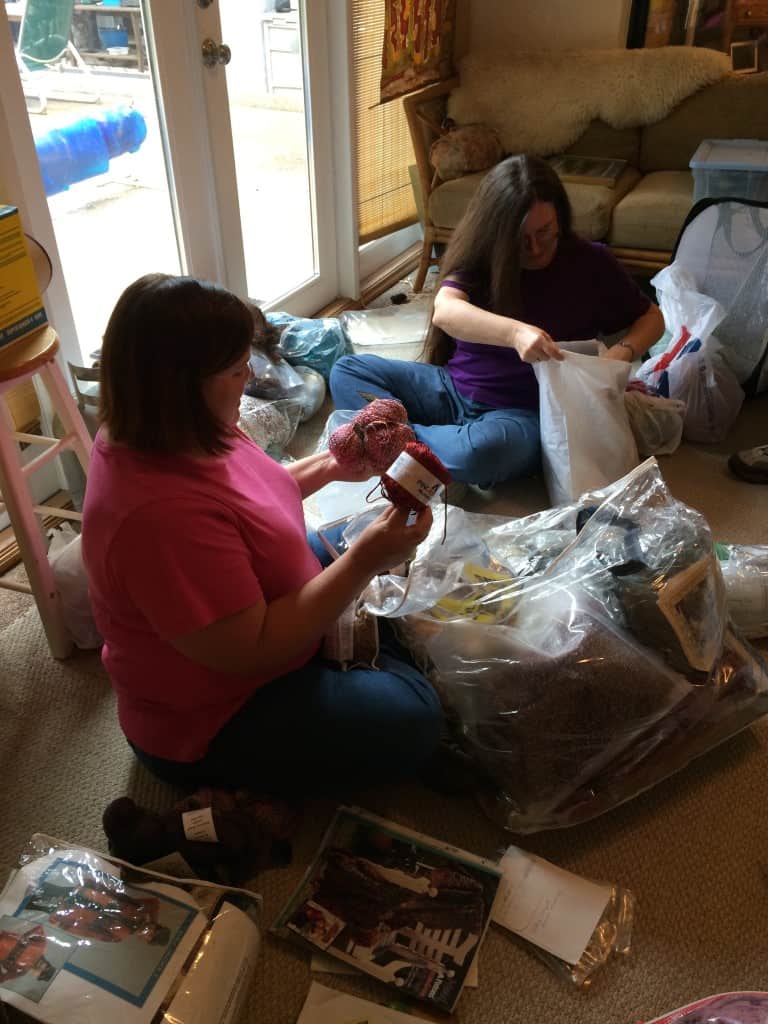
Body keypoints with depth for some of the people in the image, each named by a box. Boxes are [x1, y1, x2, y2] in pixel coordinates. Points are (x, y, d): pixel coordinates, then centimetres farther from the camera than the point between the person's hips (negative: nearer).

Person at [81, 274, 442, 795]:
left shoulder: (170, 433, -9)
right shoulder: (162, 515, -39)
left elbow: (247, 502, 10)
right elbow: (251, 653, -31)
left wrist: (327, 466, -4)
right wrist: (363, 562, -30)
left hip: (254, 612, 9)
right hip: (210, 721, -9)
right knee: (411, 721, -13)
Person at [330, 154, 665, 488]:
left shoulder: (589, 262, -4)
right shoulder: (479, 257, -2)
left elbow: (651, 317, 8)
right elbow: (445, 311, -23)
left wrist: (622, 352, -16)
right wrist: (514, 332, -42)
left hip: (524, 413, -3)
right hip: (452, 389, 4)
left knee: (477, 452, -40)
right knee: (348, 370, -9)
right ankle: (415, 439, -26)